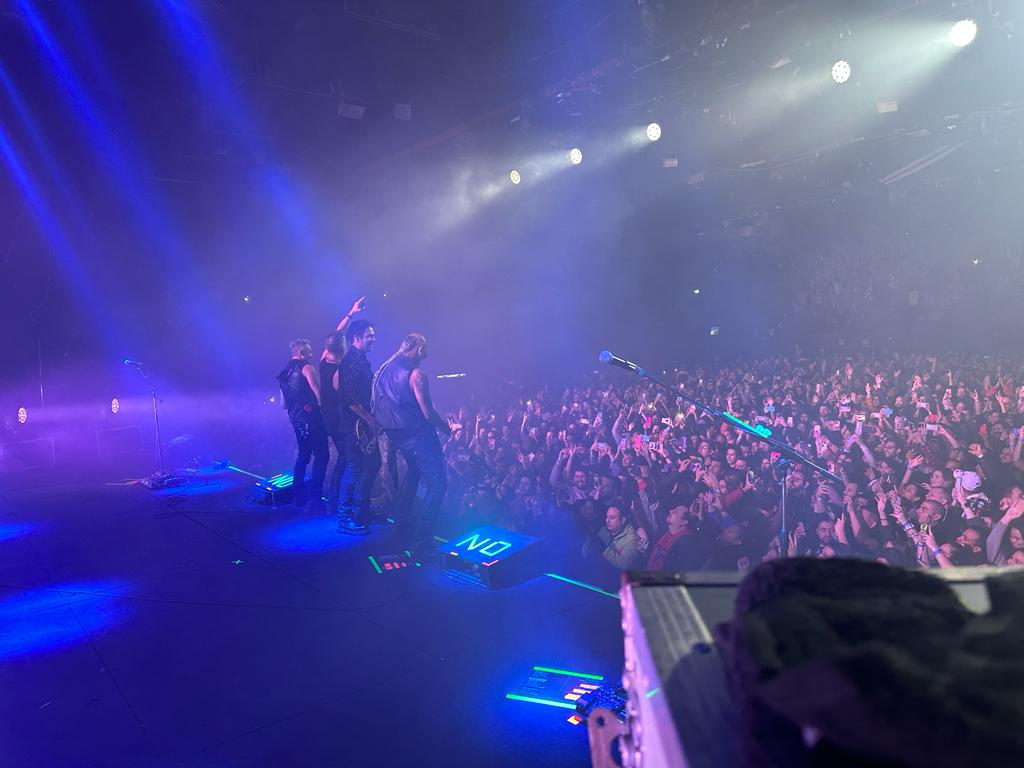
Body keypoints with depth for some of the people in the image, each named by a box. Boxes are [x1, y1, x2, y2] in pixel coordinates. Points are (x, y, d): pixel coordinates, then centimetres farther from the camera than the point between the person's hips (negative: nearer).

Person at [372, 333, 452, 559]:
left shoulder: (385, 368, 7)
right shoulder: (416, 374, -18)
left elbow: (380, 405, 14)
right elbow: (428, 413, -18)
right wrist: (447, 428, -2)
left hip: (394, 433, 9)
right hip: (416, 434, -9)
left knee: (413, 470, 33)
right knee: (437, 483, -6)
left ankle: (402, 524, 39)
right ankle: (421, 545, -12)